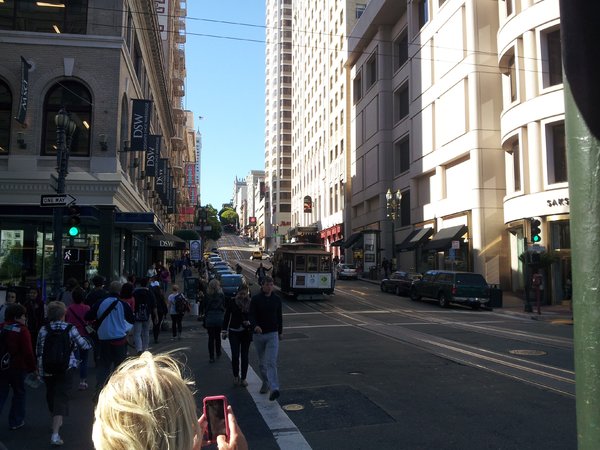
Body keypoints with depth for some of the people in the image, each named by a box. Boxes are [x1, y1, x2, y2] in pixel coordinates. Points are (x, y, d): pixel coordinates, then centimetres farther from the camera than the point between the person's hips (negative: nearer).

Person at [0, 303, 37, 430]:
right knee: (19, 393, 12)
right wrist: (32, 368, -9)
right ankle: (15, 422, 21)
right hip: (17, 367, -5)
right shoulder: (22, 330, -17)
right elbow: (28, 351, -18)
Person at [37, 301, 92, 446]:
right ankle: (55, 434, -10)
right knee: (61, 397, -1)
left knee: (51, 394, 22)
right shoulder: (70, 328, -7)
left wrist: (39, 367, 14)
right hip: (65, 368, -3)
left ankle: (56, 421, 43)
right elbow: (83, 345, 2)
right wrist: (91, 343, 23)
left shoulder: (43, 330, -3)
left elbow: (38, 350, 1)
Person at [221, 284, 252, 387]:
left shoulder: (250, 303, -1)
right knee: (235, 355, -5)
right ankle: (236, 376, 17)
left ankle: (243, 378, 17)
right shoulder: (232, 302, -2)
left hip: (246, 332, 1)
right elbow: (227, 316, 3)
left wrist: (249, 322, -13)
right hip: (234, 332, -1)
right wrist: (224, 330, 0)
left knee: (244, 356, 6)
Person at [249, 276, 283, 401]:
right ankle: (265, 383, 34)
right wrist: (255, 326, -32)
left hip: (272, 334, -1)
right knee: (262, 363, 14)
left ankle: (274, 389, -21)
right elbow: (251, 315, -12)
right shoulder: (256, 299, -4)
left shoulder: (276, 299, 3)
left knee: (271, 362, -13)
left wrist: (280, 331, 20)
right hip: (259, 334, 1)